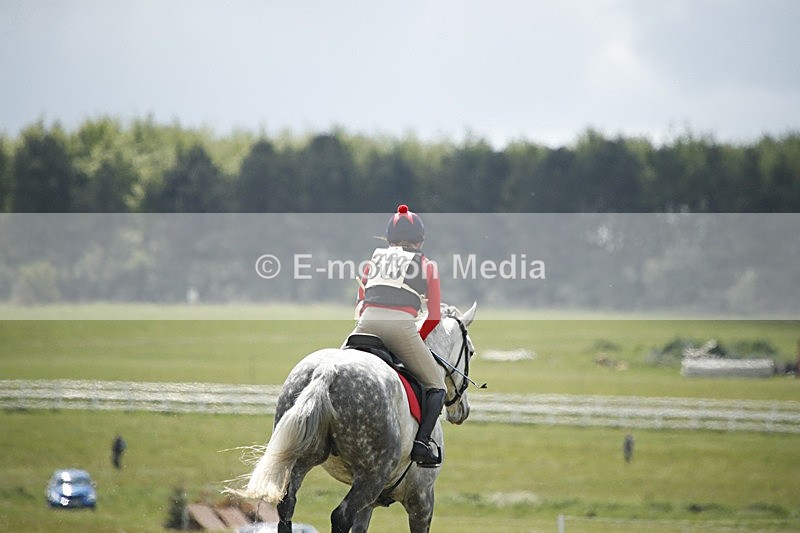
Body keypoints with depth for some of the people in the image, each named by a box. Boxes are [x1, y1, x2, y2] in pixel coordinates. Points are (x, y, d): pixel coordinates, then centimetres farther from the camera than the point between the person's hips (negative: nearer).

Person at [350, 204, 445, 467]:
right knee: (435, 385, 12)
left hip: (367, 323, 3)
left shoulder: (374, 261, 26)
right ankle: (421, 443, -7)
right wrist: (418, 340, 28)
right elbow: (434, 317, 14)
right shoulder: (427, 266, 17)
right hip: (402, 326, -3)